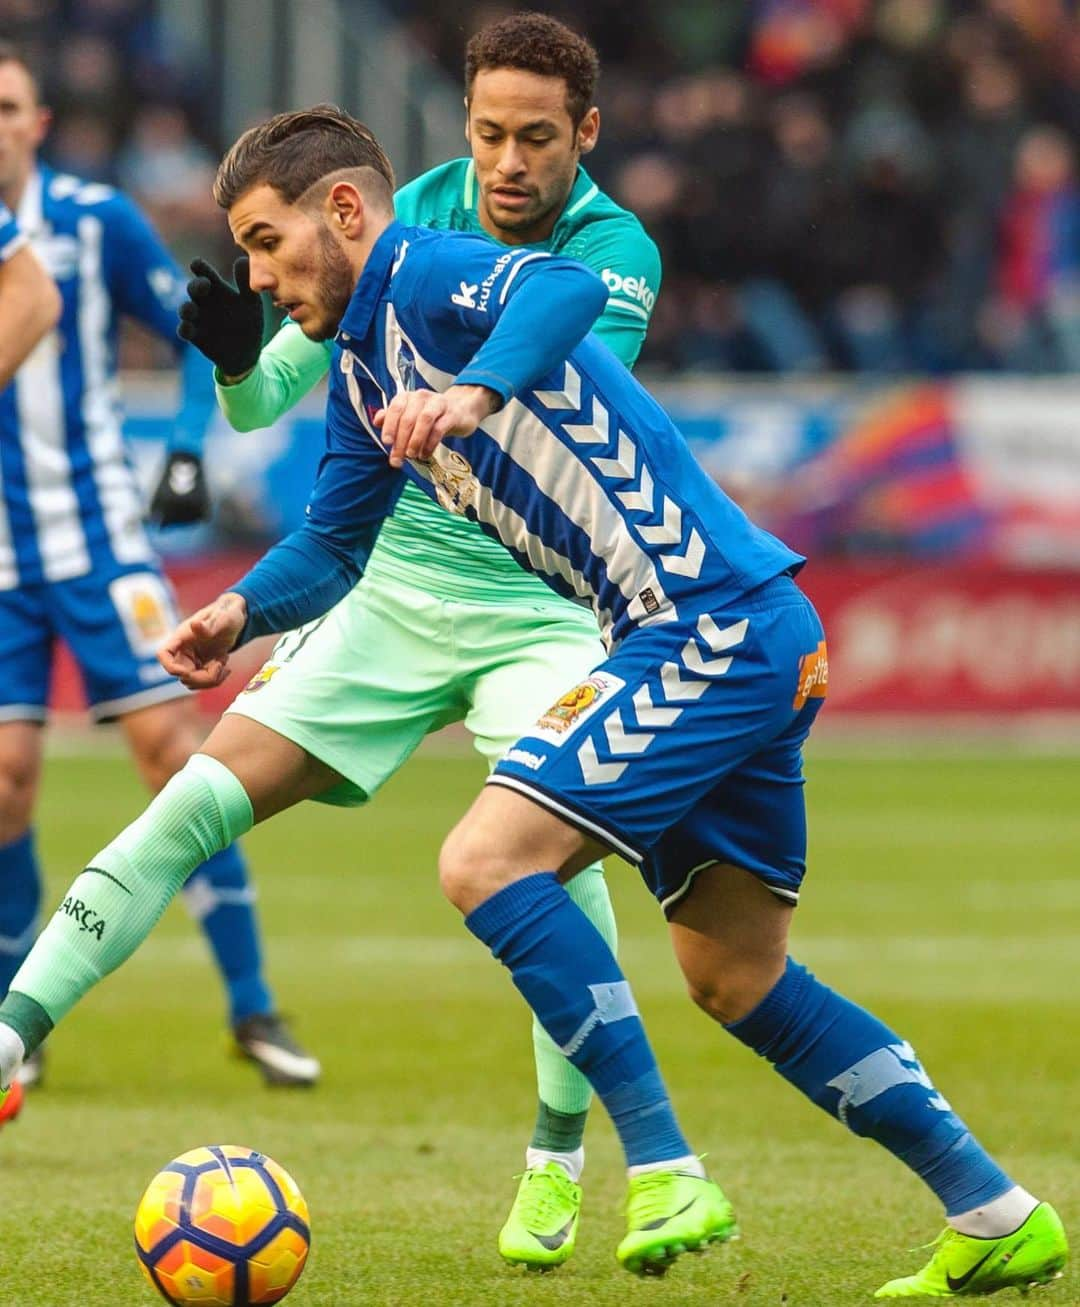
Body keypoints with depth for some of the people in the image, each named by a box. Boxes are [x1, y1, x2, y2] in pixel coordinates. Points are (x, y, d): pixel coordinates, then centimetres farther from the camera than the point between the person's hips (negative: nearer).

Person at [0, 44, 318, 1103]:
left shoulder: (97, 222, -3)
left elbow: (195, 332, 3)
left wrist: (187, 443, -12)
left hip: (95, 537, -1)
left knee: (169, 741, -9)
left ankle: (251, 1006, -3)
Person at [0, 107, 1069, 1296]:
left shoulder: (427, 276, -11)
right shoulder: (363, 370, 18)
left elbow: (567, 288, -32)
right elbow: (330, 547, 25)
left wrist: (479, 391, -49)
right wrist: (244, 610, 5)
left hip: (717, 626, -10)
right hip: (753, 653, 10)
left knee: (487, 860, -17)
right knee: (738, 981, 14)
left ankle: (665, 1172, -17)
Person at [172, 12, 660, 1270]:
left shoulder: (617, 254, -11)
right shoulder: (417, 215, -2)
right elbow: (264, 404, 1)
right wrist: (236, 359, -22)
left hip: (541, 609, -3)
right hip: (390, 585, 3)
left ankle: (557, 1152, -3)